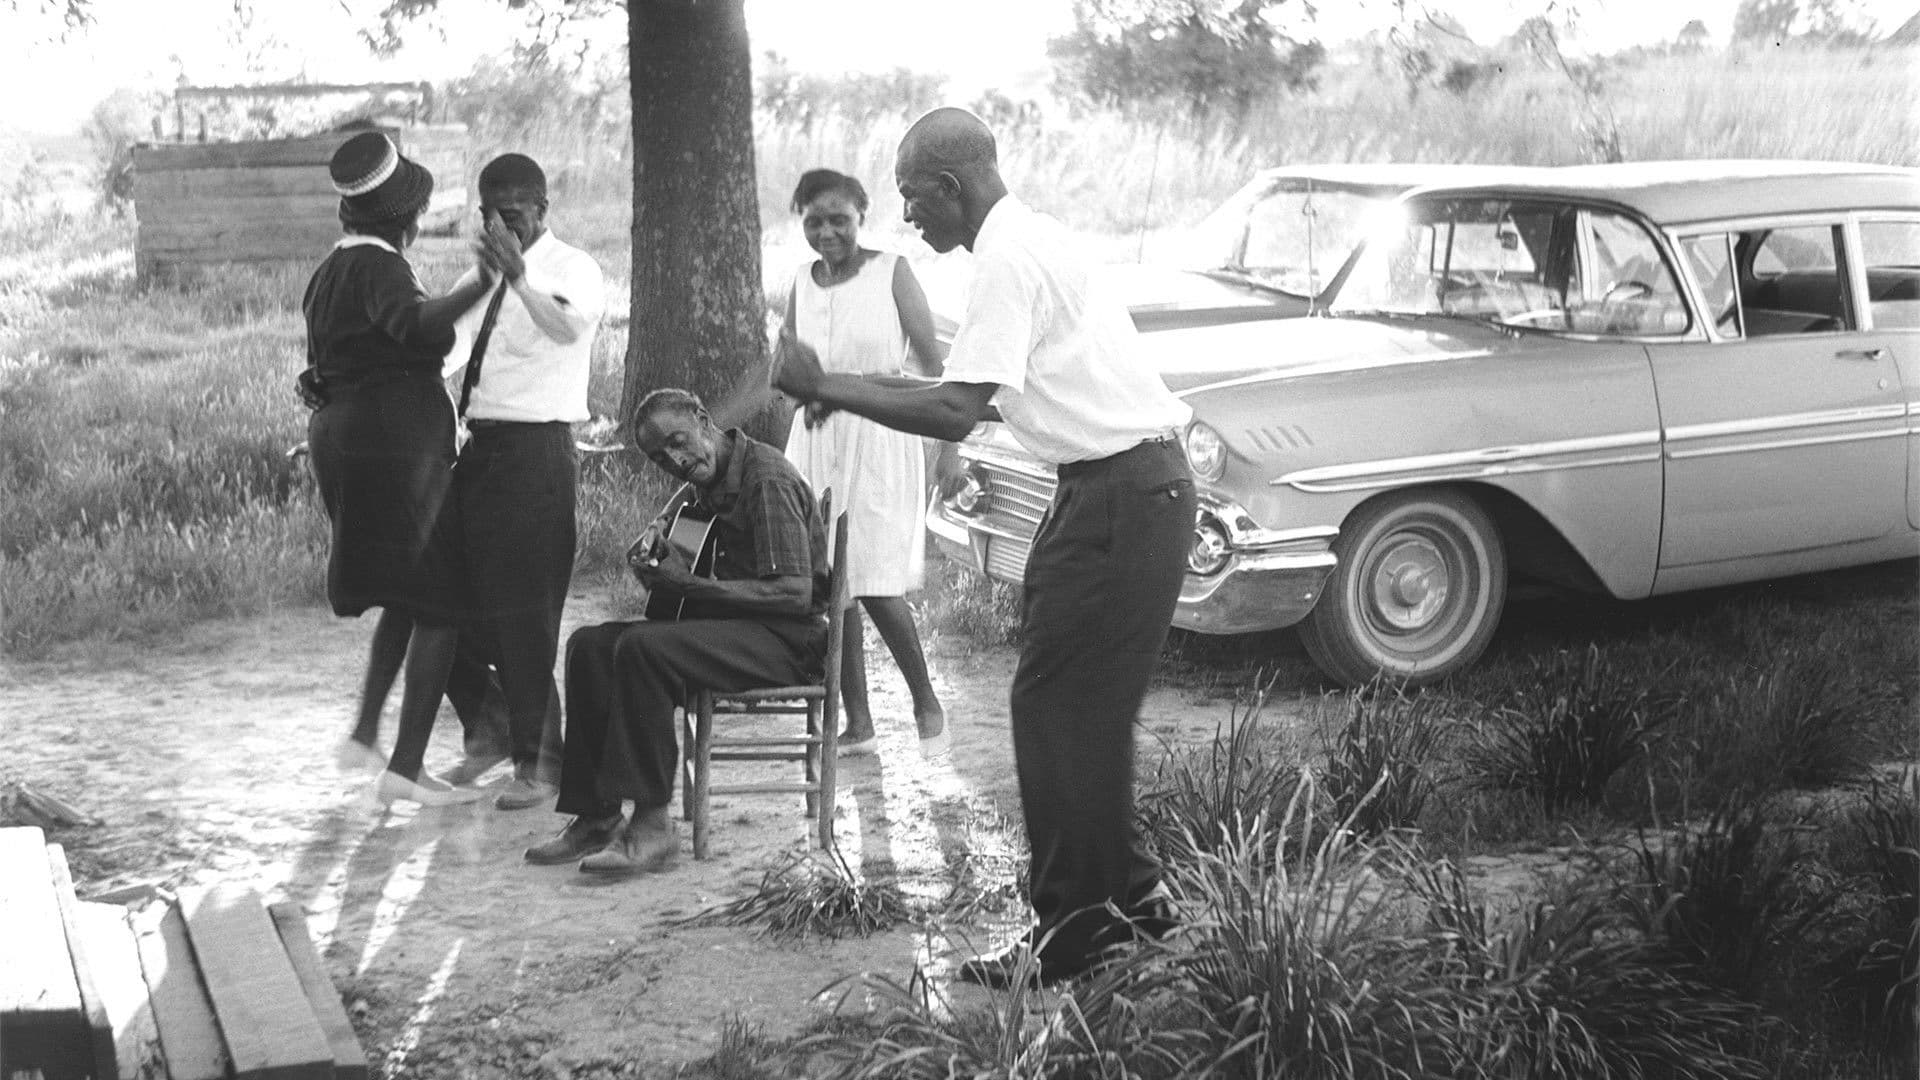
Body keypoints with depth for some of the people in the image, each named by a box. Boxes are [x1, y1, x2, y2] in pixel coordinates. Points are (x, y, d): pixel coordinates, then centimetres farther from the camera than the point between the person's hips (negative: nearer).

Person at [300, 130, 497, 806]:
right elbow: (417, 325, -36)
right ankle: (405, 769, -4)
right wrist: (483, 282, -43)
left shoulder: (333, 269, 15)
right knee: (439, 603, -3)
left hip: (341, 437, 10)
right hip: (396, 441, -10)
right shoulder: (378, 269, -14)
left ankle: (364, 733, 23)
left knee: (405, 595, 24)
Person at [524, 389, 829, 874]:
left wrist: (689, 583, -23)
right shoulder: (712, 482, 14)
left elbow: (795, 593, -23)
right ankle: (596, 816, -4)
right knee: (589, 644, -3)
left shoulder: (767, 479, -15)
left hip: (788, 637, -10)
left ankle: (652, 826, -27)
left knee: (644, 648, -31)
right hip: (732, 623, 10)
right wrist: (659, 559, 4)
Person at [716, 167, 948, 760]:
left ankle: (927, 703, 11)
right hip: (817, 442, 5)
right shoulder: (803, 285, 10)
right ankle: (858, 723, 14)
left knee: (877, 587, -11)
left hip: (880, 440, -5)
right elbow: (773, 371, 16)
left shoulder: (891, 272, -3)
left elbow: (932, 362, -4)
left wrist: (951, 447, -9)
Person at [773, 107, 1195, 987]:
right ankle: (1126, 890, 24)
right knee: (1085, 707, 15)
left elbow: (956, 413, -24)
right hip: (1129, 484, 10)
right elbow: (989, 400, 18)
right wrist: (855, 389, 13)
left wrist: (828, 388, -16)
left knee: (1057, 708, -5)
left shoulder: (1008, 258, -16)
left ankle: (1077, 921, 1)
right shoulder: (1029, 239, 16)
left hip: (1121, 496, -10)